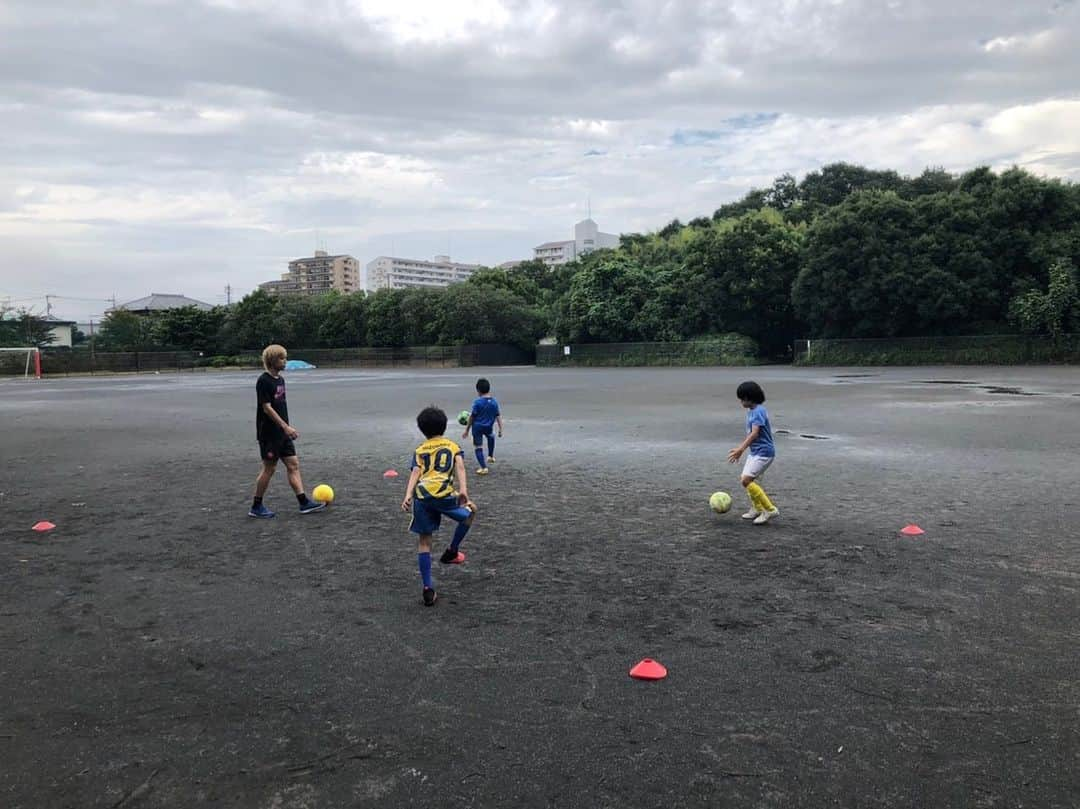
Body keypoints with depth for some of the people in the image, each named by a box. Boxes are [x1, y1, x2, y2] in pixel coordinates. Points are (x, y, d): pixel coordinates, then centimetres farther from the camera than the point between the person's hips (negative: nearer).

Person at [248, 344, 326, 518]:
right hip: (269, 433, -8)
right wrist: (286, 426, -21)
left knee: (293, 465, 5)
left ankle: (304, 503, 6)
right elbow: (266, 407, -19)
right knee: (269, 468, -1)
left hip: (282, 433, 8)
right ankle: (256, 507, 11)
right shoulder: (264, 381, -14)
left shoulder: (280, 379, 12)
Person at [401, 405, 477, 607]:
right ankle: (452, 551, 27)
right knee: (470, 511, 28)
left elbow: (415, 473, 3)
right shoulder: (453, 446, 19)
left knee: (424, 541, 12)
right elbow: (460, 467, 0)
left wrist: (408, 496, -9)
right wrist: (463, 490, -12)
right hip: (444, 495, -2)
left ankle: (428, 589, 7)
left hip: (421, 497, 2)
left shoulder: (419, 450, 21)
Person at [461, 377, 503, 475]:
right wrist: (500, 429, 5)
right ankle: (491, 456, 45)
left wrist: (466, 430, -3)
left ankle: (484, 468, 3)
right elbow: (498, 416, -2)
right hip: (488, 427, 4)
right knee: (491, 436, 37)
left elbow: (472, 417, -11)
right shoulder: (494, 401, -5)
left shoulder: (477, 402, -16)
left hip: (477, 427, -4)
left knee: (478, 447, 7)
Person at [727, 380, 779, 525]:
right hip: (755, 452, 10)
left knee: (746, 480, -16)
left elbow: (755, 433, -29)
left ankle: (769, 509, -9)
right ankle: (757, 509, 31)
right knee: (746, 479, 15)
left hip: (764, 452, -10)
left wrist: (741, 449, -37)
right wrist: (739, 448, 27)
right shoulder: (751, 411, 11)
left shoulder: (758, 411, -18)